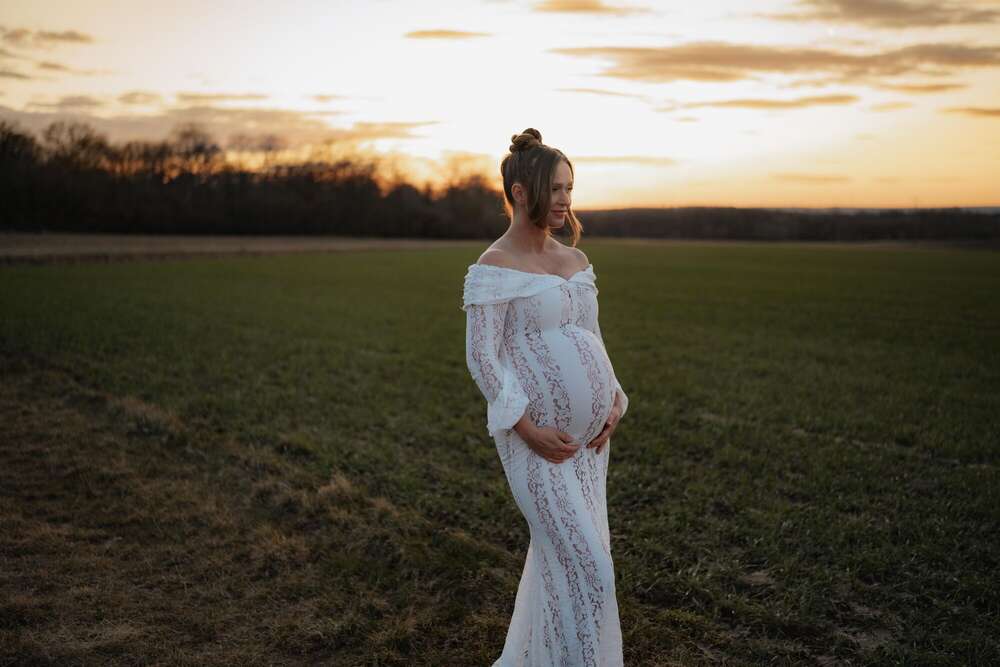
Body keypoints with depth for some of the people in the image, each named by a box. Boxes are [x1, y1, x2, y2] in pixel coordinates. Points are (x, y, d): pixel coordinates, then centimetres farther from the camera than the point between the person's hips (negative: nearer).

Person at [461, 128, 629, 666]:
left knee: (563, 553, 15)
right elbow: (481, 357, -14)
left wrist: (613, 401, 2)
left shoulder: (576, 261, 11)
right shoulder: (493, 269, -10)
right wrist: (528, 429, -18)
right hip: (538, 436, -7)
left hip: (588, 431, 7)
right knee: (584, 563, -7)